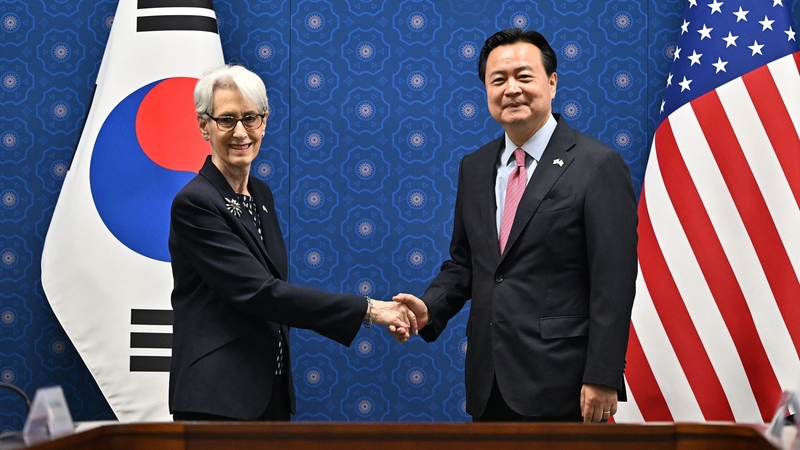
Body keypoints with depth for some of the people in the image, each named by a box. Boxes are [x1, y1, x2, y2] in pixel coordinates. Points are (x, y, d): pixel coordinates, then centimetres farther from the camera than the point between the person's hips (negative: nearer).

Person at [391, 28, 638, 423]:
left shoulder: (598, 166, -8)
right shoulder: (473, 168, 11)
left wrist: (603, 379, -15)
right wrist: (429, 308, -2)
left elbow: (613, 283, -11)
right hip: (488, 382, 6)